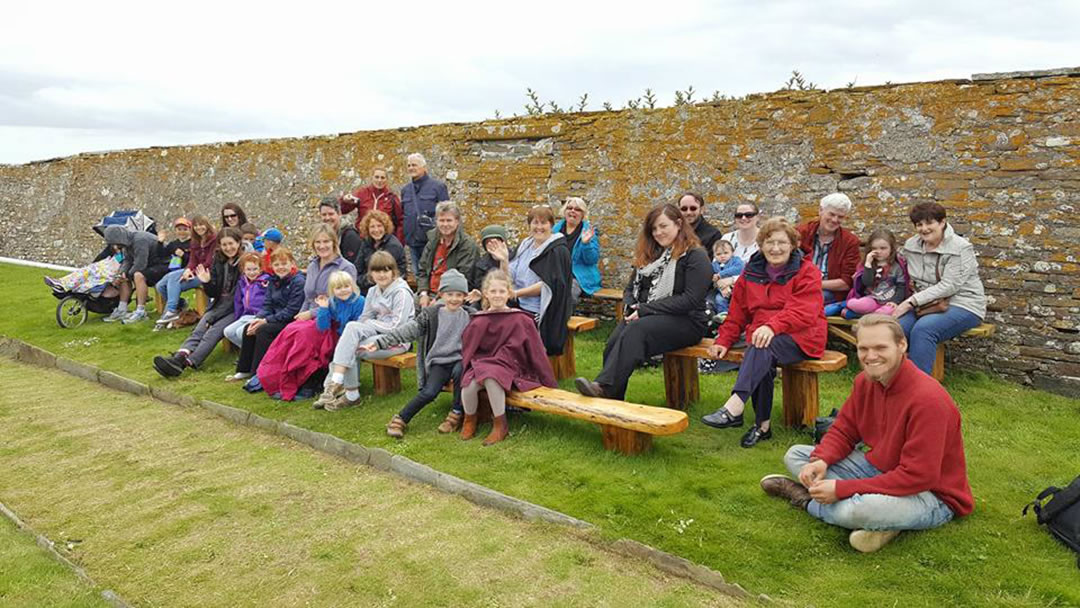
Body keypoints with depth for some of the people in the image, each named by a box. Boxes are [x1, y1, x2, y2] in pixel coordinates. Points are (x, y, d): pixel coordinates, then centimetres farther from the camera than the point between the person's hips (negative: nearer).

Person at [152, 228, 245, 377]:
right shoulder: (218, 262, 13)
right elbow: (213, 293, 13)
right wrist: (206, 282, -7)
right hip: (220, 305, 6)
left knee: (214, 331, -26)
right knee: (199, 329, -20)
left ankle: (187, 363, -41)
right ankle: (179, 357, -40)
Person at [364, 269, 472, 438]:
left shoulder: (469, 315, 6)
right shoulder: (431, 314, 3)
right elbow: (408, 331, -7)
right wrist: (380, 342, -15)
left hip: (460, 359, 0)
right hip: (439, 361, 0)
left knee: (459, 372, -33)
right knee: (429, 392, -22)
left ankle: (456, 414, -13)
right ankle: (399, 419, -2)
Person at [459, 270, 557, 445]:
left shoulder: (521, 320, -4)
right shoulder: (479, 322, 1)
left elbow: (536, 352, 1)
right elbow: (468, 350, 12)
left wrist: (550, 383, 4)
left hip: (508, 367, -2)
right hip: (481, 364, 2)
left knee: (491, 377, -36)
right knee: (469, 385, -29)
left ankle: (500, 425, -15)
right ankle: (470, 419, 4)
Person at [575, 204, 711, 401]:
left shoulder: (696, 256, -1)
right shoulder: (650, 255, 21)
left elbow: (690, 299, -12)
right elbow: (631, 288, 22)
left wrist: (645, 309, -14)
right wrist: (631, 308, -3)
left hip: (685, 321, -6)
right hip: (644, 318, 6)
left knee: (637, 330, -35)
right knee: (614, 341, -26)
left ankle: (604, 386, -43)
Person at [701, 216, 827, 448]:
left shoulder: (806, 272, 0)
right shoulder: (751, 274, 15)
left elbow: (804, 311, -16)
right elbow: (737, 314, 18)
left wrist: (773, 326, -33)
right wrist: (723, 341, 3)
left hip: (800, 338, -4)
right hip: (763, 338, 4)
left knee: (763, 349, -36)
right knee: (762, 363, -31)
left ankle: (734, 407, -50)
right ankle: (763, 424, -19)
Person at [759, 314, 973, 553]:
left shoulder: (928, 399, -27)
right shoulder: (865, 381, -2)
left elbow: (917, 477, -29)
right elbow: (843, 431, 7)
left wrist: (842, 489, -29)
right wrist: (821, 460, -17)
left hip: (931, 495, -8)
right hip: (878, 470, 8)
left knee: (862, 509, -40)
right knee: (795, 455, 2)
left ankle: (807, 499, -6)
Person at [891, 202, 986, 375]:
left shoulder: (960, 248, -10)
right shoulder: (911, 245, 8)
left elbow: (949, 286, -17)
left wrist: (912, 301, -22)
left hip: (962, 305, -5)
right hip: (928, 302, 5)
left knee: (923, 329, -34)